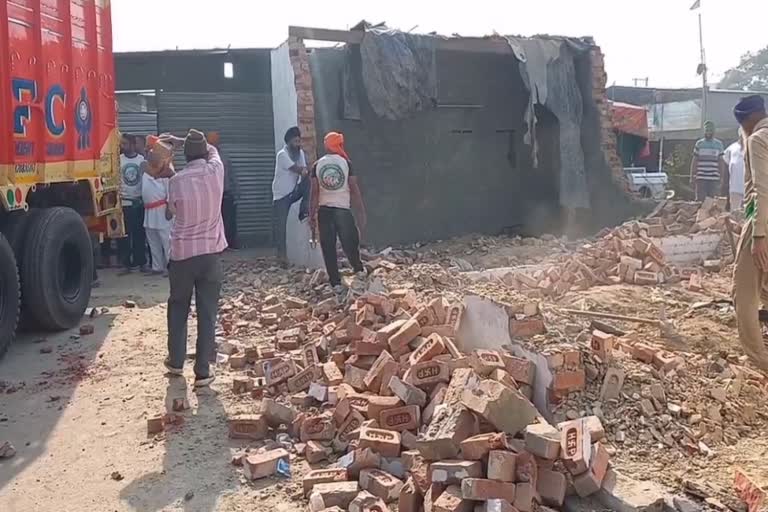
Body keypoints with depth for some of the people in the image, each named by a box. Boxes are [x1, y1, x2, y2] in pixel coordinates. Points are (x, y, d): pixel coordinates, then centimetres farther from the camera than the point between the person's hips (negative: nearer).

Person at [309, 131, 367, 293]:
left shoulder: (317, 165, 1)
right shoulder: (346, 162, -2)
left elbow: (314, 192, -1)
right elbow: (354, 189, -3)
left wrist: (312, 215, 4)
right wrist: (361, 212, 3)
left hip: (324, 210, 1)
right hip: (343, 209, -1)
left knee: (328, 248, 4)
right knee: (350, 242, 17)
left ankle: (336, 283, 4)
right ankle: (359, 269, 30)